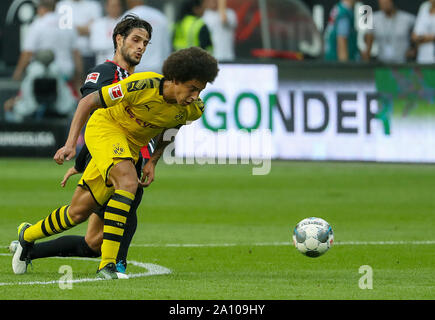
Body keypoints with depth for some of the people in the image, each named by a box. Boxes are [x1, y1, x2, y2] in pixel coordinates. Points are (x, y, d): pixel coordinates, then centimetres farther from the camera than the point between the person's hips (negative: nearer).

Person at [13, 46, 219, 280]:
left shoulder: (193, 109, -14)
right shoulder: (142, 86, -31)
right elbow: (87, 102, -18)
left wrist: (153, 161, 0)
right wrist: (71, 143, -23)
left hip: (133, 145, 6)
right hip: (104, 127, -6)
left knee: (79, 212, 8)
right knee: (128, 181, -33)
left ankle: (28, 235, 34)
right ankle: (107, 264, -32)